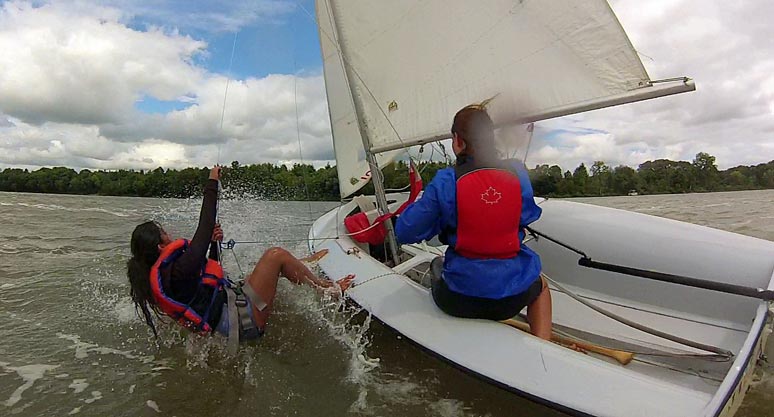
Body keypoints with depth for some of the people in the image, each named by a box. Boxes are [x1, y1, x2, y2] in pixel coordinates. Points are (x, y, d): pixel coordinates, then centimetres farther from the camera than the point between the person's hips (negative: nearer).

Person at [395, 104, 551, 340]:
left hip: (459, 301, -1)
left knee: (437, 265, 35)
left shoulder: (445, 182, -16)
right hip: (514, 297, 2)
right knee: (540, 286, 38)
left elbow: (405, 233, -11)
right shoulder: (518, 173, -8)